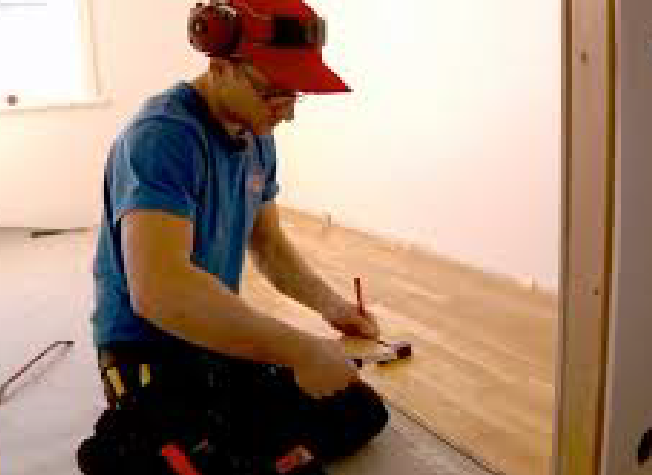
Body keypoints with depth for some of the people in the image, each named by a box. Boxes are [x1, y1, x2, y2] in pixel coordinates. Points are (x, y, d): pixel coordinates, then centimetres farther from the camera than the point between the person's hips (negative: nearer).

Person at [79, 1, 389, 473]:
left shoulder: (258, 137, 3)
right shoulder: (163, 135, -25)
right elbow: (158, 288, -39)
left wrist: (327, 301, -5)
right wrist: (301, 349, -33)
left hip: (226, 340, 8)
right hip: (153, 357, -8)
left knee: (362, 414, 7)